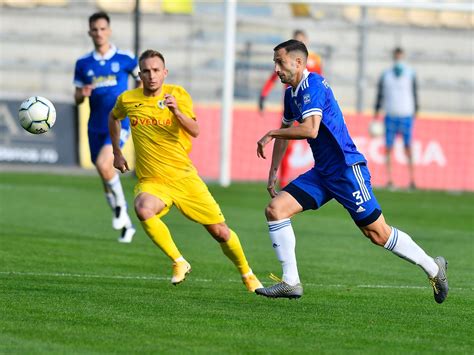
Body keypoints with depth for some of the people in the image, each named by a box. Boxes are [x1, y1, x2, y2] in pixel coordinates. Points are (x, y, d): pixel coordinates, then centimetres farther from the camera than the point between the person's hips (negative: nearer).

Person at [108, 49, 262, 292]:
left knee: (220, 231, 3)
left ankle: (247, 274, 30)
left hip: (184, 177, 0)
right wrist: (116, 152, 17)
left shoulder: (178, 94, -5)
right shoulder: (127, 100, -1)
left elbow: (195, 131, -19)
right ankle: (178, 262, -17)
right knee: (144, 210, -35)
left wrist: (177, 112, -36)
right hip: (151, 181, 0)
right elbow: (113, 118, 23)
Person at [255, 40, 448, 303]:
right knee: (275, 209, -6)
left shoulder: (313, 85, -16)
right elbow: (286, 129, 29)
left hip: (347, 170, -9)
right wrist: (273, 171, 26)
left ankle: (433, 268, 14)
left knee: (378, 234, -5)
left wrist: (271, 134, -16)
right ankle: (291, 283, -3)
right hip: (322, 173, 9)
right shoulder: (291, 93, 13)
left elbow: (310, 129, -28)